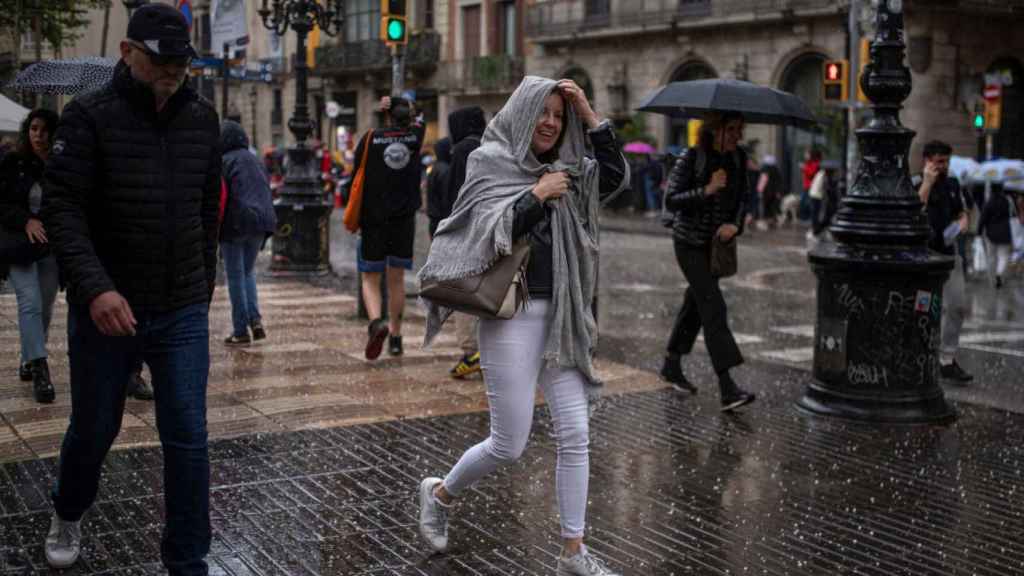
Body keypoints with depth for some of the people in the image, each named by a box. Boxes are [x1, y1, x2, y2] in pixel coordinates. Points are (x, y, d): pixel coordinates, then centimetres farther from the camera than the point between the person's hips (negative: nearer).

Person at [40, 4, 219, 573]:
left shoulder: (203, 119, 5)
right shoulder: (90, 115, -8)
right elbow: (62, 207, -14)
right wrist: (95, 288, -26)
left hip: (183, 313, 2)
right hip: (106, 310, -2)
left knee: (189, 440, -1)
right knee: (95, 428, 15)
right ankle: (68, 516, 46)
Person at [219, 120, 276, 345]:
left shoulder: (224, 162, -6)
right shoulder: (255, 160, 16)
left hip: (236, 224, -6)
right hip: (261, 223, 6)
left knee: (235, 276, 2)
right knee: (248, 272, 19)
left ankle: (241, 331, 3)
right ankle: (255, 319, 4)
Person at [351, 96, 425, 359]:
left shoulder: (371, 138, -5)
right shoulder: (415, 136, -1)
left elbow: (357, 176, 1)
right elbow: (417, 122, 24)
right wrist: (406, 108, 9)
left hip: (373, 220, -2)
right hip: (404, 219, 2)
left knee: (370, 279, 7)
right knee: (397, 280, 15)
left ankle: (376, 321, -20)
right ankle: (395, 337, 19)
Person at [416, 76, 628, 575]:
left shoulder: (564, 169, 12)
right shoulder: (490, 162, -4)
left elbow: (616, 176, 1)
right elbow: (489, 232, -14)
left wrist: (590, 116, -2)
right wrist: (536, 195, -15)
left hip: (561, 315, 6)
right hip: (512, 314, -6)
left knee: (575, 434, 2)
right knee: (509, 444, 0)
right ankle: (440, 493, 28)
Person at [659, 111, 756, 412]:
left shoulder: (738, 158, 3)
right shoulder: (691, 158, -13)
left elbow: (741, 198, 10)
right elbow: (671, 200, -15)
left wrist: (735, 224, -8)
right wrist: (707, 190, -25)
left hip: (717, 243, 7)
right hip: (690, 243, -6)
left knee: (696, 303, 17)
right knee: (713, 307, -16)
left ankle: (671, 365, 36)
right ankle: (727, 389, -21)